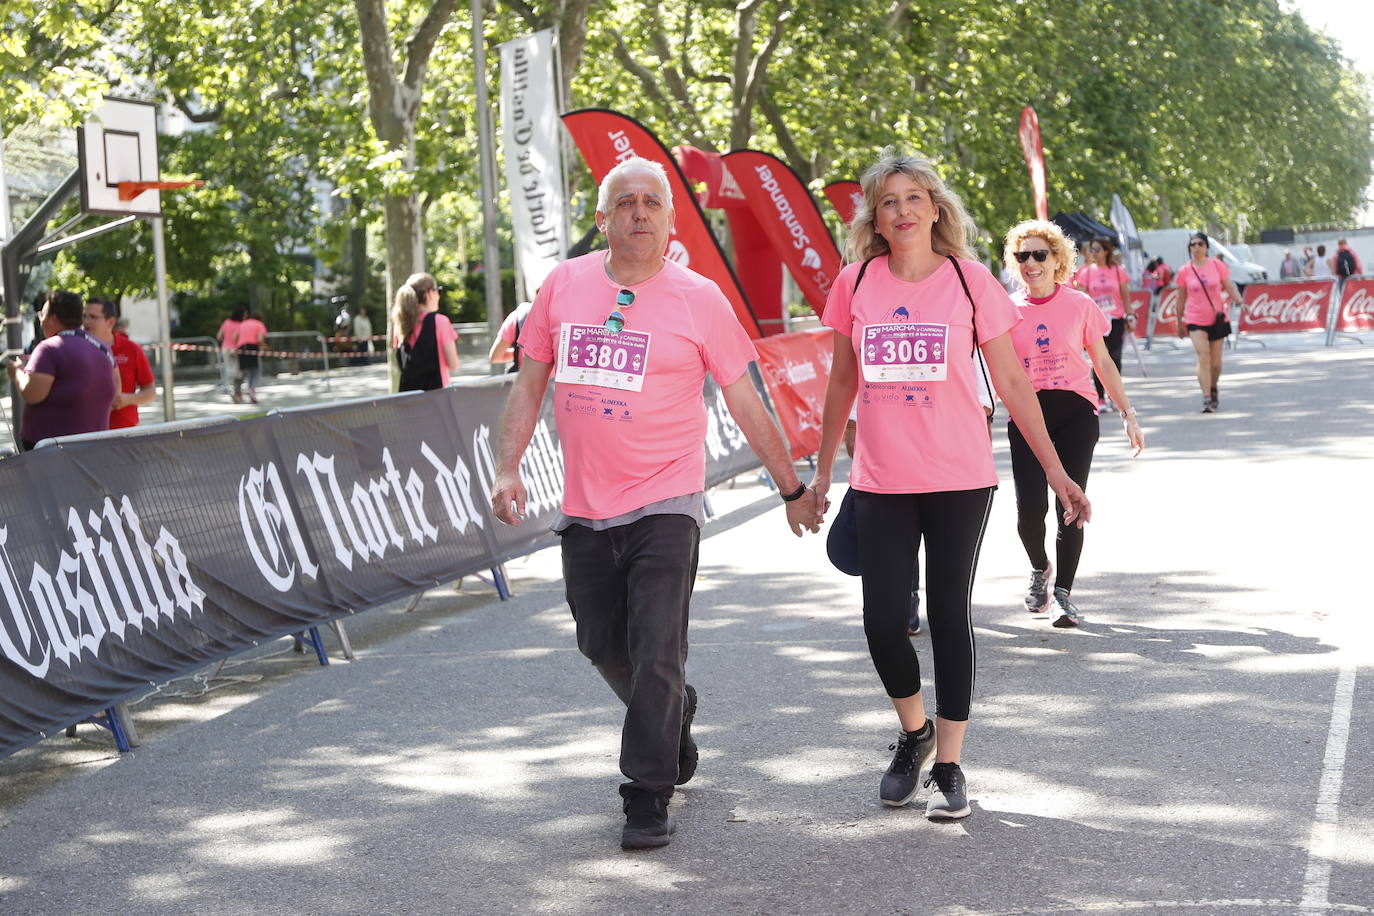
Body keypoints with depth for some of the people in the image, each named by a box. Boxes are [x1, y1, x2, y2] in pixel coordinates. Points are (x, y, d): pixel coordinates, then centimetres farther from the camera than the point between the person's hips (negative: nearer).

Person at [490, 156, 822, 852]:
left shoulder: (699, 299, -4)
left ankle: (647, 797, 2)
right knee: (603, 644, 15)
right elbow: (529, 383, 10)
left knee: (656, 653, -9)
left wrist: (792, 488, 6)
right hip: (584, 507, 4)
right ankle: (674, 716, 43)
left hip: (665, 504, -4)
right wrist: (507, 470, 1)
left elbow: (744, 402, 2)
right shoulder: (563, 285, 3)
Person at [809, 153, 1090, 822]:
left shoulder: (971, 282, -3)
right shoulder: (855, 284, 3)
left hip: (959, 479, -1)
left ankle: (949, 766, 15)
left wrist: (1056, 473, 0)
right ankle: (914, 731, 25)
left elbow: (1011, 384, 1)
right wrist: (822, 470, 16)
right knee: (882, 622, -3)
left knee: (949, 617, 3)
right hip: (880, 483, 2)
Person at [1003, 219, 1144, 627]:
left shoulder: (1079, 304, 3)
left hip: (1075, 410, 0)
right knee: (1030, 507, -12)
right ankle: (1040, 569, 20)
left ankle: (1062, 593, 9)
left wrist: (1128, 414, 9)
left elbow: (1102, 363, 11)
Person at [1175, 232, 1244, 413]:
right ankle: (1207, 399, -20)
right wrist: (1179, 323, 12)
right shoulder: (1184, 271, -1)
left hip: (1217, 319, 2)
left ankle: (1213, 390, 34)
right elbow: (1182, 298, 7)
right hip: (1195, 321, -1)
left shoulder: (1217, 265, 0)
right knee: (1203, 357, -17)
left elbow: (1229, 287, 2)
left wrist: (1240, 301, -17)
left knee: (1216, 362, 9)